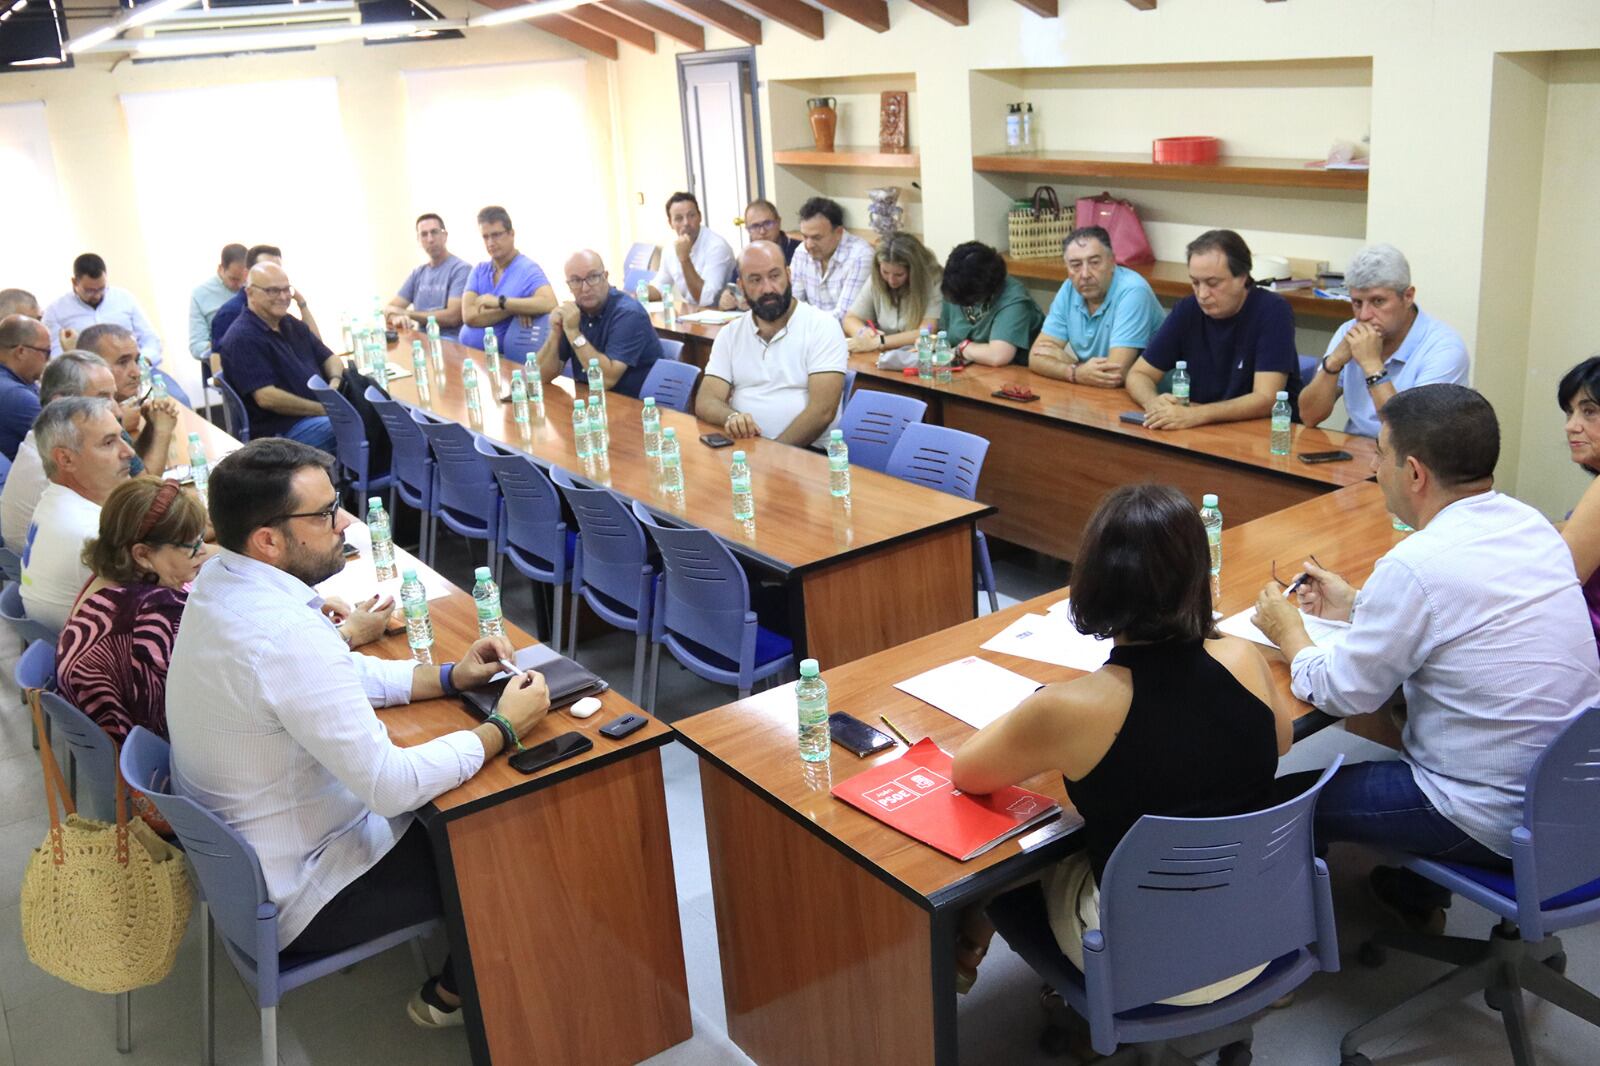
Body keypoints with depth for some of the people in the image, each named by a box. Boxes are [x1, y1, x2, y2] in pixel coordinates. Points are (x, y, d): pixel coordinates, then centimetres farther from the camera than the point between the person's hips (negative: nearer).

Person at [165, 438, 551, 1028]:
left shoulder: (220, 580, -5)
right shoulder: (286, 637, -36)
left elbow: (338, 675, 10)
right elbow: (393, 786, -31)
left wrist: (450, 677, 0)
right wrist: (504, 727, -18)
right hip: (296, 897, -9)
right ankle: (452, 995, 31)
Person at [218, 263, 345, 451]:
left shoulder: (291, 324, 19)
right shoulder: (242, 338, -9)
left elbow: (330, 358, 22)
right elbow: (266, 397, -17)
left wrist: (335, 382, -3)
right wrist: (323, 409, -17)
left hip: (322, 411, 9)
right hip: (282, 430, -9)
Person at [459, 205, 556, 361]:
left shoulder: (528, 269, -6)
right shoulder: (479, 270, 10)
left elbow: (549, 303, -25)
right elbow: (469, 316, -5)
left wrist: (500, 302, -23)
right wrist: (516, 307, -16)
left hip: (501, 360, -4)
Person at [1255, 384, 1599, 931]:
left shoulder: (1418, 564, -26)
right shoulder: (1529, 524, 0)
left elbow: (1341, 694, -15)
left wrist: (1289, 635, 3)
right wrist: (1358, 606, 17)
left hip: (1496, 822, -8)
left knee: (1288, 791, 5)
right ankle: (1414, 892, 42)